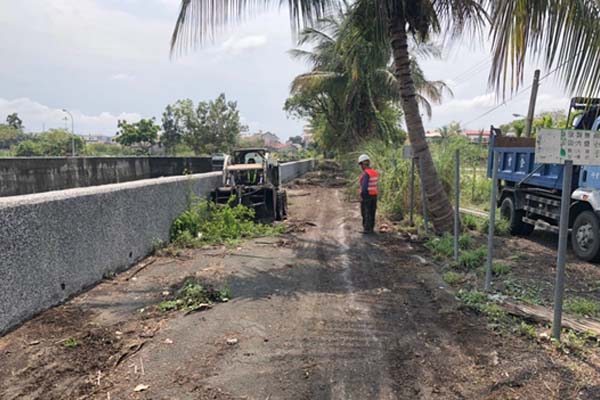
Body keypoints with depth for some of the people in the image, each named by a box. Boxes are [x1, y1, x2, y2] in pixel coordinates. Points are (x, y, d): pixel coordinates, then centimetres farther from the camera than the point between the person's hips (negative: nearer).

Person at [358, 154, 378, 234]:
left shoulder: (365, 174, -18)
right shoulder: (375, 172, 8)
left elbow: (364, 186, -23)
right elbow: (374, 185, 11)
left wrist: (362, 196, -15)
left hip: (366, 196, -8)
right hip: (374, 195, 8)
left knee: (366, 213, 0)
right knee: (372, 213, 13)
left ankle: (367, 229, 3)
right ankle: (371, 228, 20)